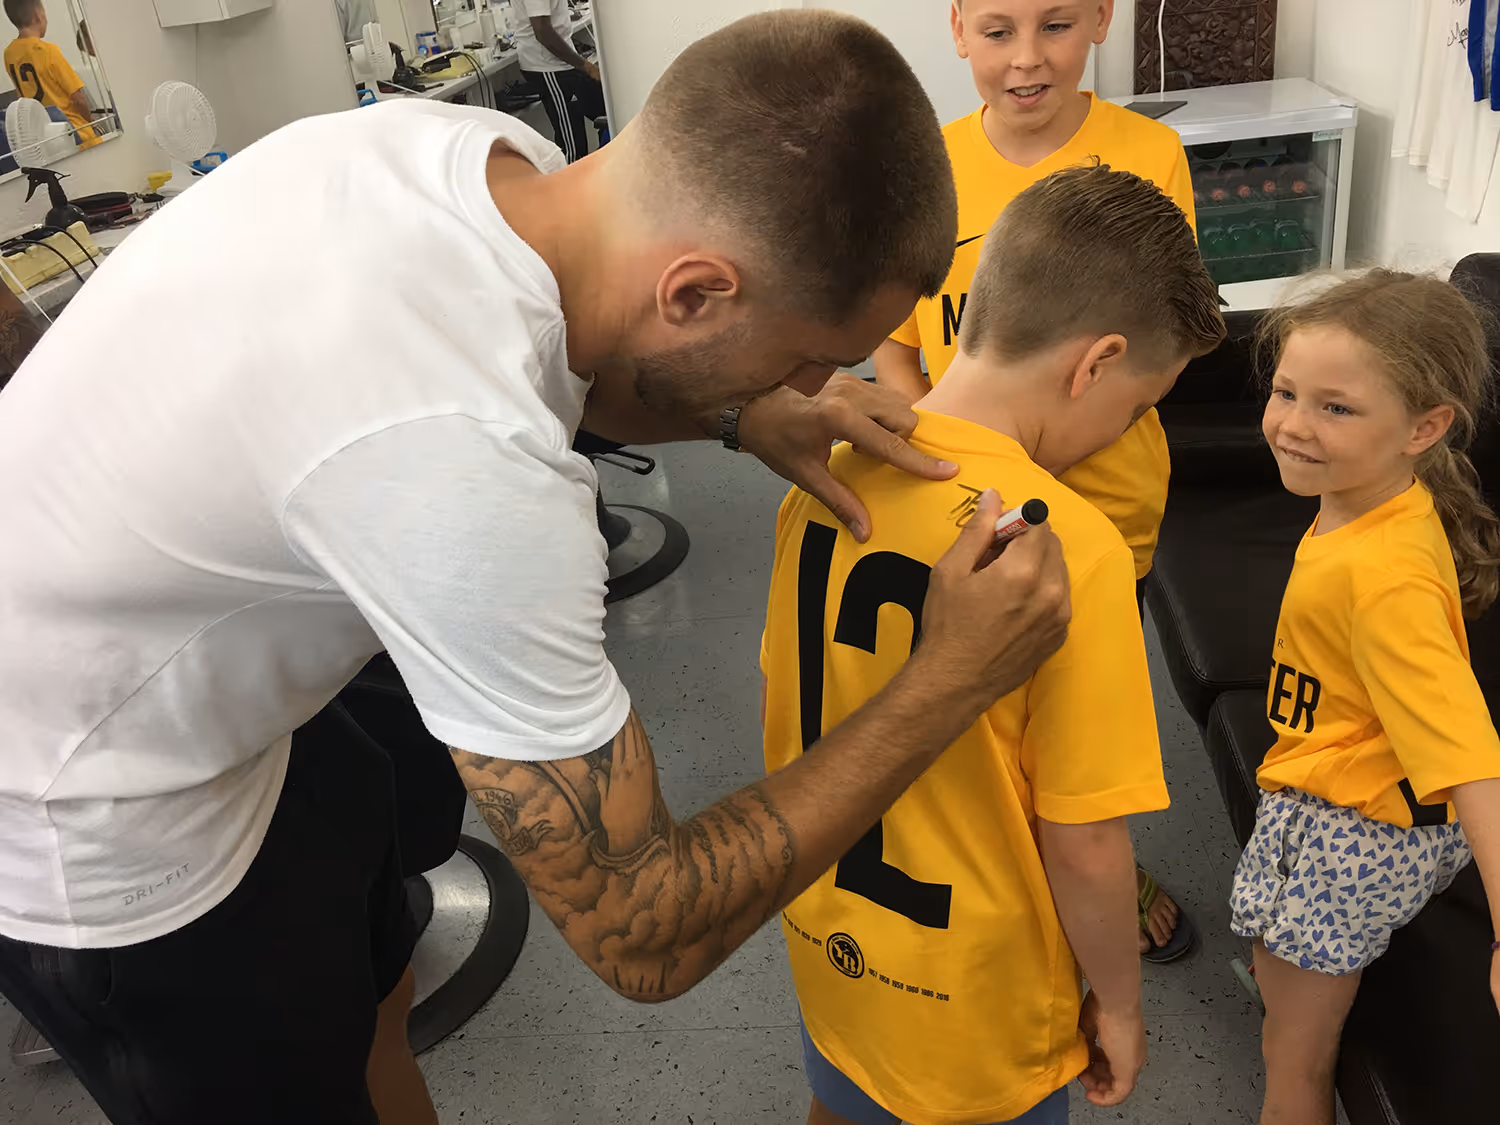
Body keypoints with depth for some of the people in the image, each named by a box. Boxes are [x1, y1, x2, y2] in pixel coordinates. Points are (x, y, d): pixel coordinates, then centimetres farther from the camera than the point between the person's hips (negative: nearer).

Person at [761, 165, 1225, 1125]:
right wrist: (1118, 1005, -4)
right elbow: (1084, 845, -23)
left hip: (825, 939, 5)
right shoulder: (1073, 549, -30)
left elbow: (791, 711, 0)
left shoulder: (827, 481, -13)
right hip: (972, 989, -4)